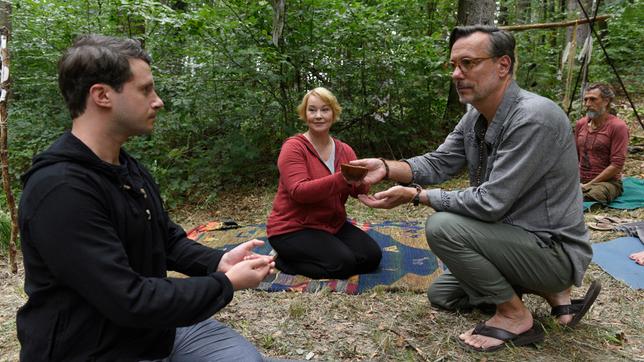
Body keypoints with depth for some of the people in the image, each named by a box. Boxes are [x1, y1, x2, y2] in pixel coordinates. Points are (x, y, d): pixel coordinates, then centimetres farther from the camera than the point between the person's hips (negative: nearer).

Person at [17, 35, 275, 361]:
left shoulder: (130, 168, 6)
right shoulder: (59, 189, -25)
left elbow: (169, 240, 12)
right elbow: (128, 300, -26)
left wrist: (218, 262, -6)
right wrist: (226, 284, -18)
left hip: (156, 326, 8)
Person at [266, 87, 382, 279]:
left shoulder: (345, 150, 4)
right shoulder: (293, 147, -13)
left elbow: (360, 190, -3)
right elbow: (299, 191, -26)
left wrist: (360, 181, -28)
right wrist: (342, 179, -36)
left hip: (333, 225, 7)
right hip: (293, 228, -6)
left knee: (372, 256, -6)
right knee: (342, 263, -22)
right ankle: (282, 259, -1)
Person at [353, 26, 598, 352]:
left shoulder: (534, 118, -29)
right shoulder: (475, 117, 0)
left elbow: (489, 202, -30)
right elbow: (438, 163, 0)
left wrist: (413, 196, -23)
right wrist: (385, 168, -18)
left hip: (554, 250, -9)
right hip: (516, 239, 9)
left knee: (442, 226, -26)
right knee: (441, 295, 17)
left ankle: (515, 315, -6)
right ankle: (546, 288, 14)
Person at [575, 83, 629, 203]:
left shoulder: (618, 127, -9)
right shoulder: (580, 124, 10)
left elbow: (616, 165, -14)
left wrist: (588, 185, -15)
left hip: (607, 182, -6)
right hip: (580, 181, 6)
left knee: (585, 200, -39)